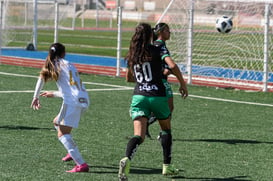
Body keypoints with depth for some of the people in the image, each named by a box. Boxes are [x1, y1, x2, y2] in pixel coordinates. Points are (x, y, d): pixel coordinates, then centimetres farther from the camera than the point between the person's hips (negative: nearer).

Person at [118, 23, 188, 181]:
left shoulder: (132, 55, 10)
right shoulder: (156, 50, -3)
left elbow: (128, 78, 25)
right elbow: (172, 65, -16)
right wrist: (183, 84, -5)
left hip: (139, 95, 2)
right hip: (157, 95, -2)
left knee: (139, 135, -9)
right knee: (166, 129, 23)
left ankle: (127, 159, -38)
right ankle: (167, 166, 24)